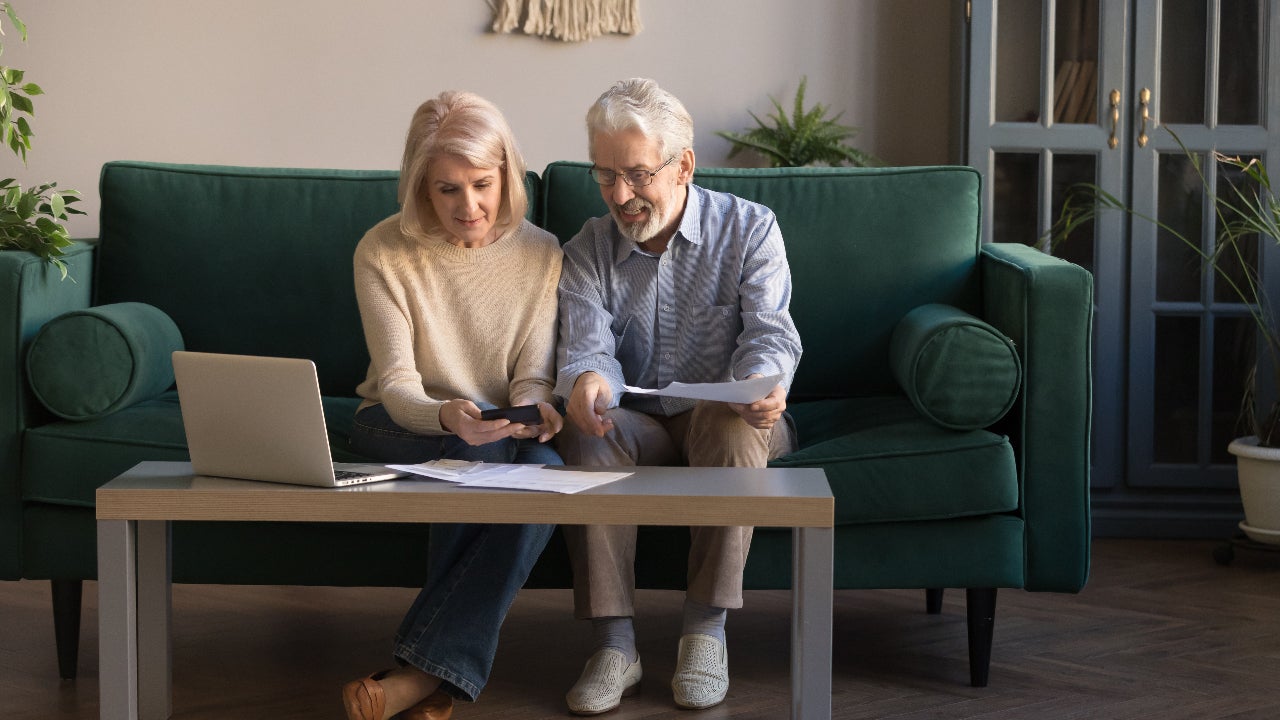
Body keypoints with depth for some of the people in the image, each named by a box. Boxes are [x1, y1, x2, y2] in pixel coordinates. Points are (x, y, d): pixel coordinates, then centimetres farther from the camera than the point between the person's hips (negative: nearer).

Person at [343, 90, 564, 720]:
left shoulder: (540, 253, -3)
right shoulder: (384, 252, -11)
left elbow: (532, 372, -3)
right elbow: (397, 386, -16)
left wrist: (534, 407, -28)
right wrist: (449, 416, -40)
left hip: (501, 432, 2)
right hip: (401, 425, -2)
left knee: (546, 470, -33)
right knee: (479, 450, -36)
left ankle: (426, 670, -35)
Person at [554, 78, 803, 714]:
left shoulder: (748, 229, -2)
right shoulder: (586, 253, 3)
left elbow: (770, 332, -14)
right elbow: (587, 347, -12)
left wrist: (764, 384, -39)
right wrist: (587, 382, -38)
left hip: (726, 421, -1)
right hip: (638, 426, 2)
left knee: (733, 418, -36)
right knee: (587, 430, -32)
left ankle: (706, 630, -29)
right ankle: (614, 643, -30)